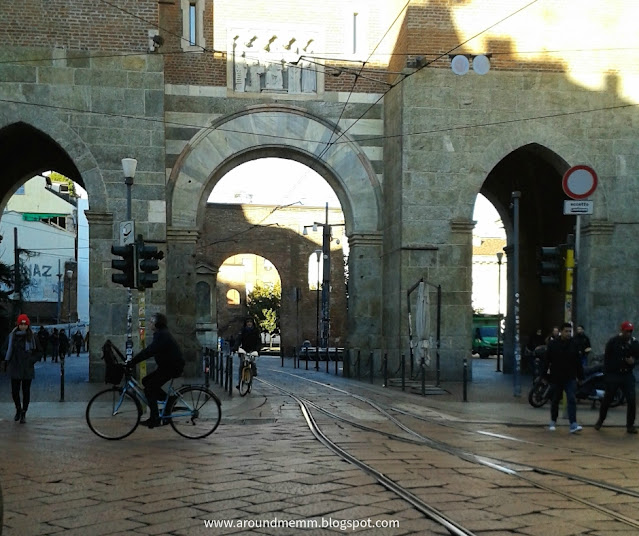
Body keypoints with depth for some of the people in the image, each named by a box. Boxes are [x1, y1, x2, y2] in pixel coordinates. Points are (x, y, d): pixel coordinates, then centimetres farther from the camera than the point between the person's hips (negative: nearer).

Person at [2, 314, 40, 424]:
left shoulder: (32, 337, 0)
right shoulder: (12, 336, 2)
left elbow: (38, 352, 8)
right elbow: (6, 349, 12)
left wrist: (32, 360, -7)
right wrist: (7, 359, -3)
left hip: (28, 369, -1)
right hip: (15, 368, 1)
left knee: (26, 391, 4)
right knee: (14, 391, 2)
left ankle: (23, 413, 16)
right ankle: (18, 409, 28)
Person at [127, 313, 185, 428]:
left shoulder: (162, 335, -19)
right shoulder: (162, 333, 14)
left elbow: (149, 351, -28)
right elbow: (149, 351, 18)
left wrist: (132, 362, -27)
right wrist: (132, 361, 12)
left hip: (172, 367, -10)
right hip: (167, 366, 10)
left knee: (149, 389, -10)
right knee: (146, 381, 11)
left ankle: (154, 420, -9)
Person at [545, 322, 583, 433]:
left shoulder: (573, 344, 2)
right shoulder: (553, 344, -5)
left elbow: (578, 362, 7)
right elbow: (546, 360, -3)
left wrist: (580, 376, 7)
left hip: (570, 378, 1)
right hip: (556, 378, -1)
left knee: (572, 400, -12)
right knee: (555, 400, 13)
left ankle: (573, 424, -17)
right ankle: (553, 422, 30)